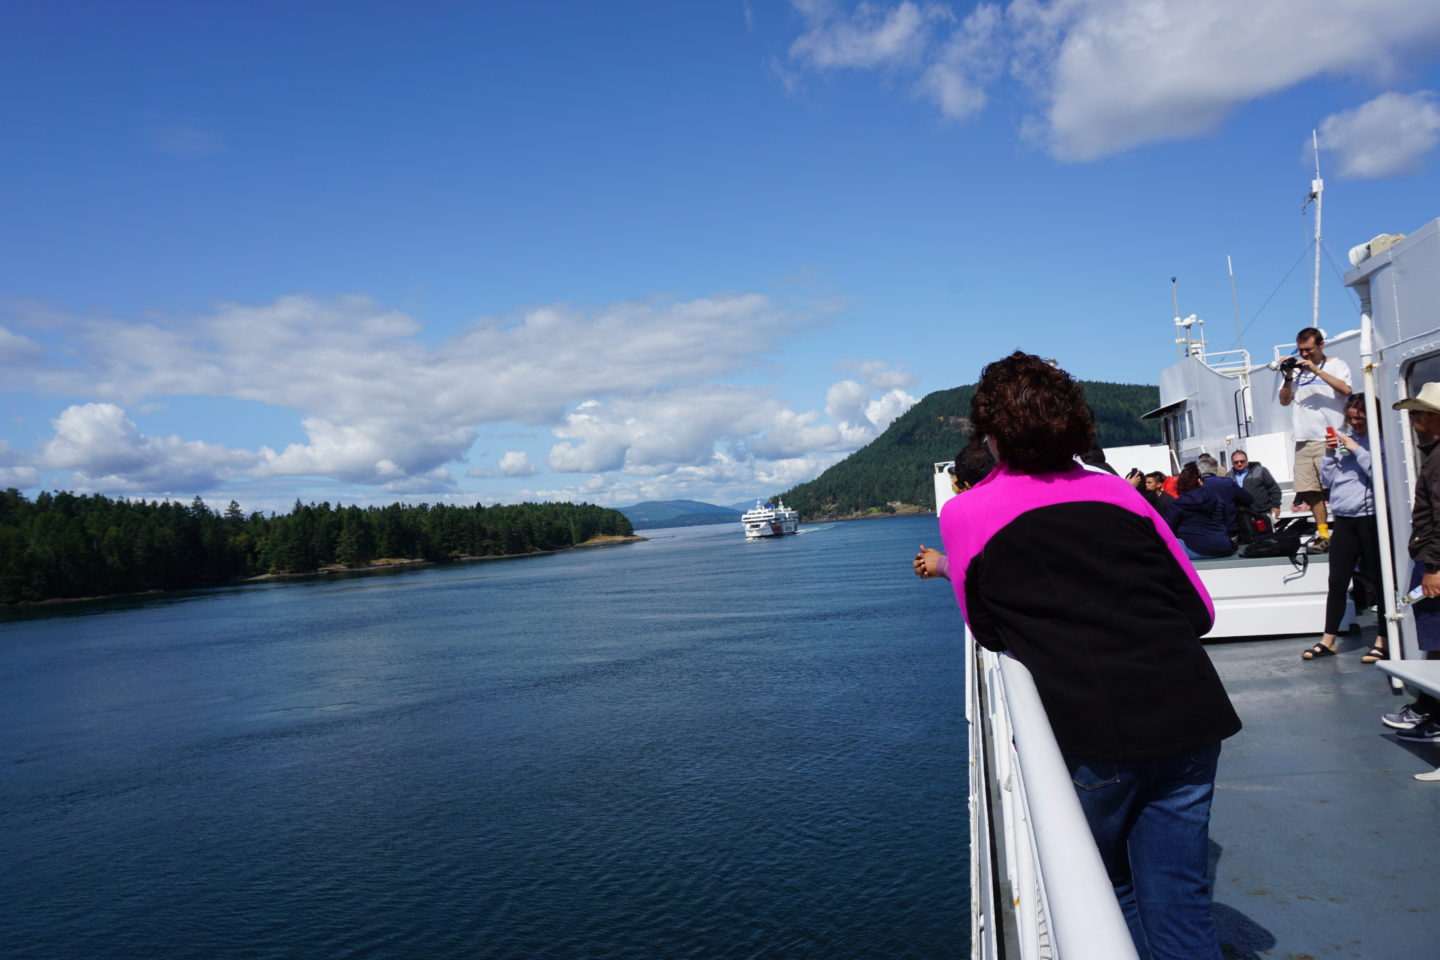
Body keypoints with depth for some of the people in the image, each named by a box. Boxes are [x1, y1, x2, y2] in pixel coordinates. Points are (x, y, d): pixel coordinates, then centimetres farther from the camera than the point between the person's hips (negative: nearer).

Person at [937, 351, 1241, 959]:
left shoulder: (965, 514, 1)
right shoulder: (1116, 491, 9)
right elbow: (1200, 612, 14)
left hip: (1092, 739, -3)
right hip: (1190, 721, 3)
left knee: (1113, 896, 22)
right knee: (1179, 905, 14)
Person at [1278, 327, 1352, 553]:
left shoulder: (1336, 365, 6)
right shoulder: (1296, 368, 15)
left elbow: (1346, 390, -12)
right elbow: (1284, 401, 12)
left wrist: (1316, 370, -16)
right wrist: (1288, 378, -4)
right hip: (1303, 440, 4)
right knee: (1311, 491, 2)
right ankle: (1322, 534, 9)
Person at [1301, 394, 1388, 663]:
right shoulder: (1343, 441, 12)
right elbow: (1327, 480, 13)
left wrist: (1357, 450, -14)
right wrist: (1330, 454, 0)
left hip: (1371, 519, -5)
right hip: (1343, 519, 5)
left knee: (1378, 580, 3)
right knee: (1337, 582, 8)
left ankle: (1382, 641, 11)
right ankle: (1328, 641, 14)